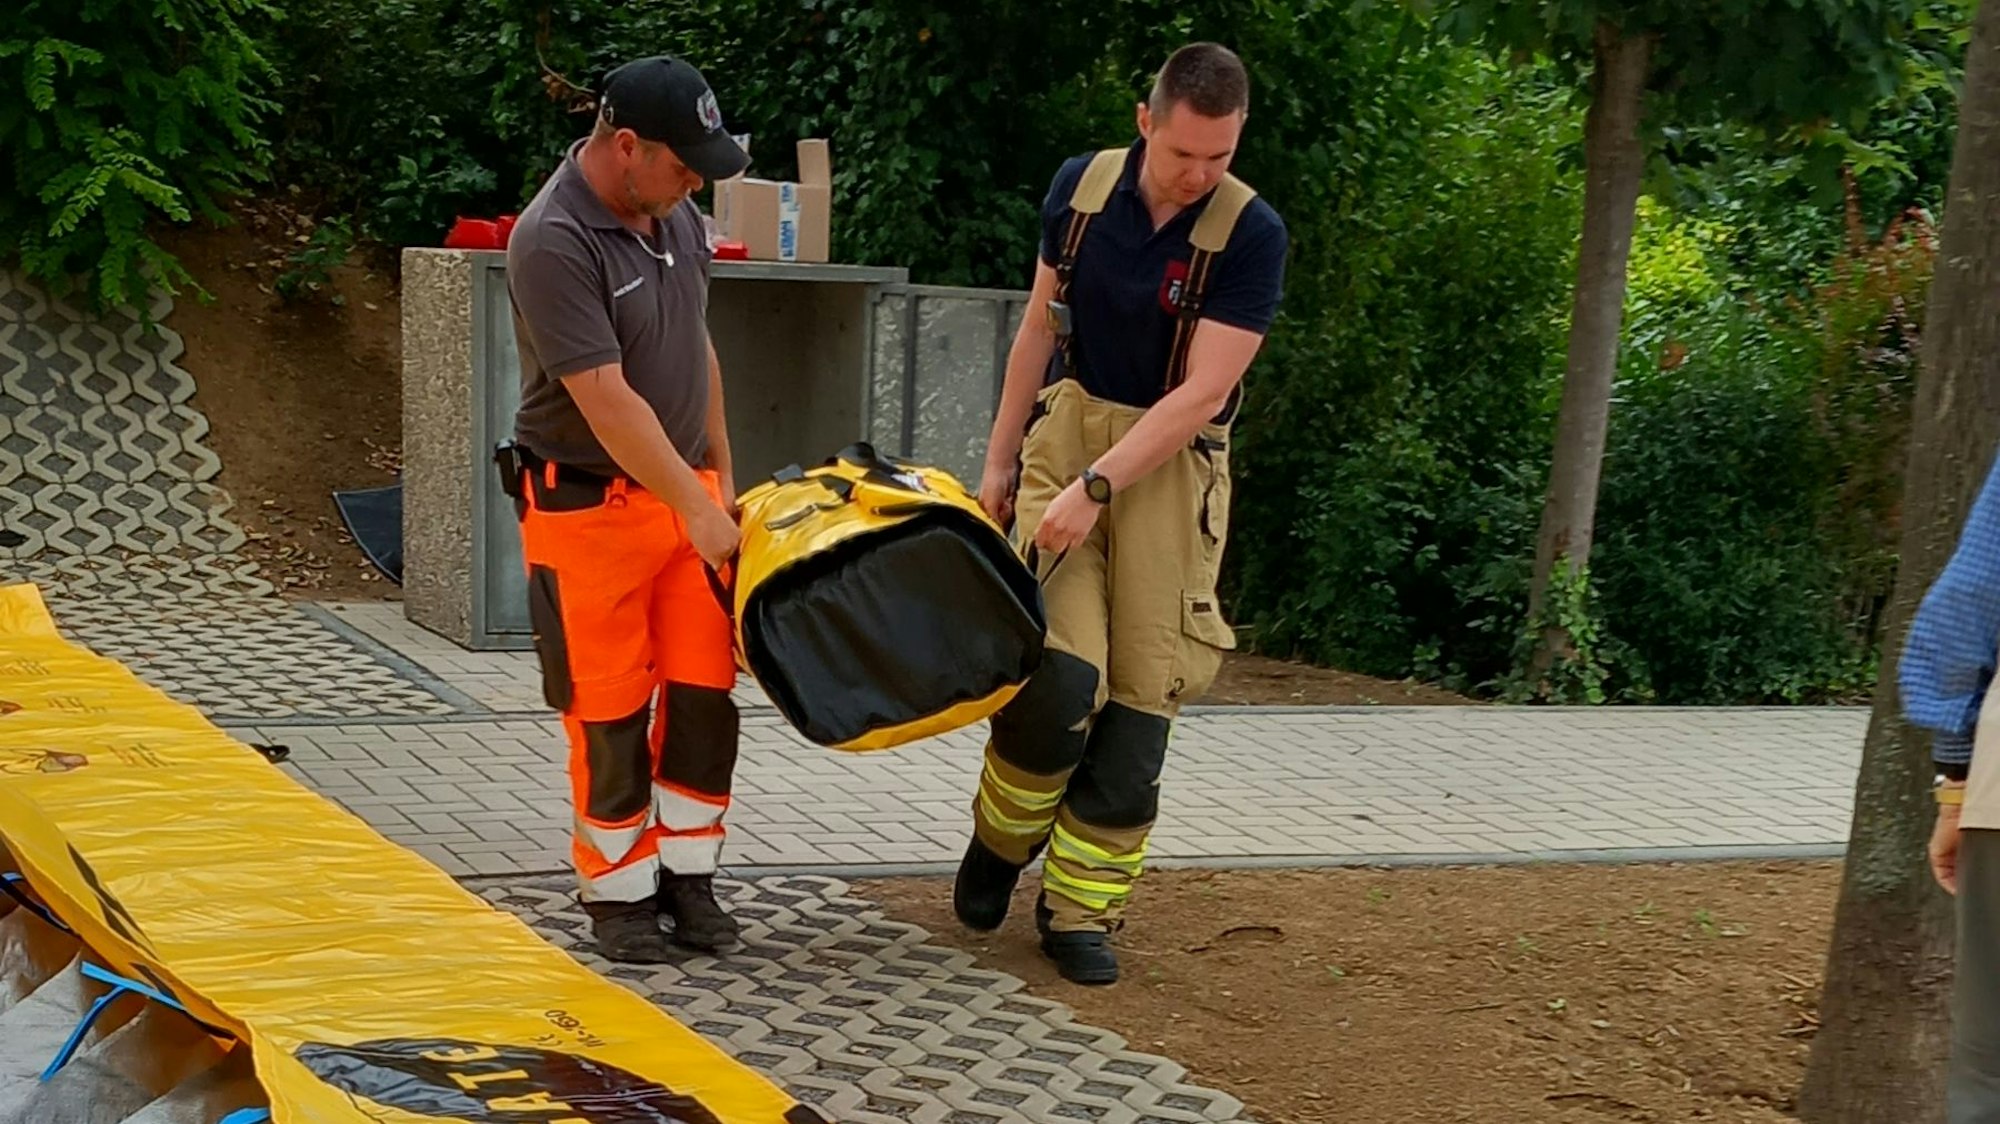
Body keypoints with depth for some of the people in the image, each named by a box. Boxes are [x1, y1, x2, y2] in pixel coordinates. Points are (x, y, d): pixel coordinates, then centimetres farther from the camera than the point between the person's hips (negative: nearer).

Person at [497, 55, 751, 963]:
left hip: (686, 493, 7)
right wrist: (695, 507, -19)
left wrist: (720, 479, 18)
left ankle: (686, 874, 20)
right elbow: (607, 402, -23)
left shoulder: (674, 214, 4)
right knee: (612, 715, 2)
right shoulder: (553, 243, -21)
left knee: (703, 697, 7)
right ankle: (618, 891, 17)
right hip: (589, 507, -7)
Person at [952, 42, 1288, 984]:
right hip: (1066, 430, 1)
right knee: (1061, 675, -13)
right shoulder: (1082, 185, -2)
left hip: (1171, 465, -1)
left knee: (1141, 698, 0)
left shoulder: (1250, 234, -12)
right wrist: (1000, 459, 12)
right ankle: (1000, 838, 14)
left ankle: (1081, 909, 13)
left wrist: (1096, 487, -22)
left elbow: (1203, 392, -16)